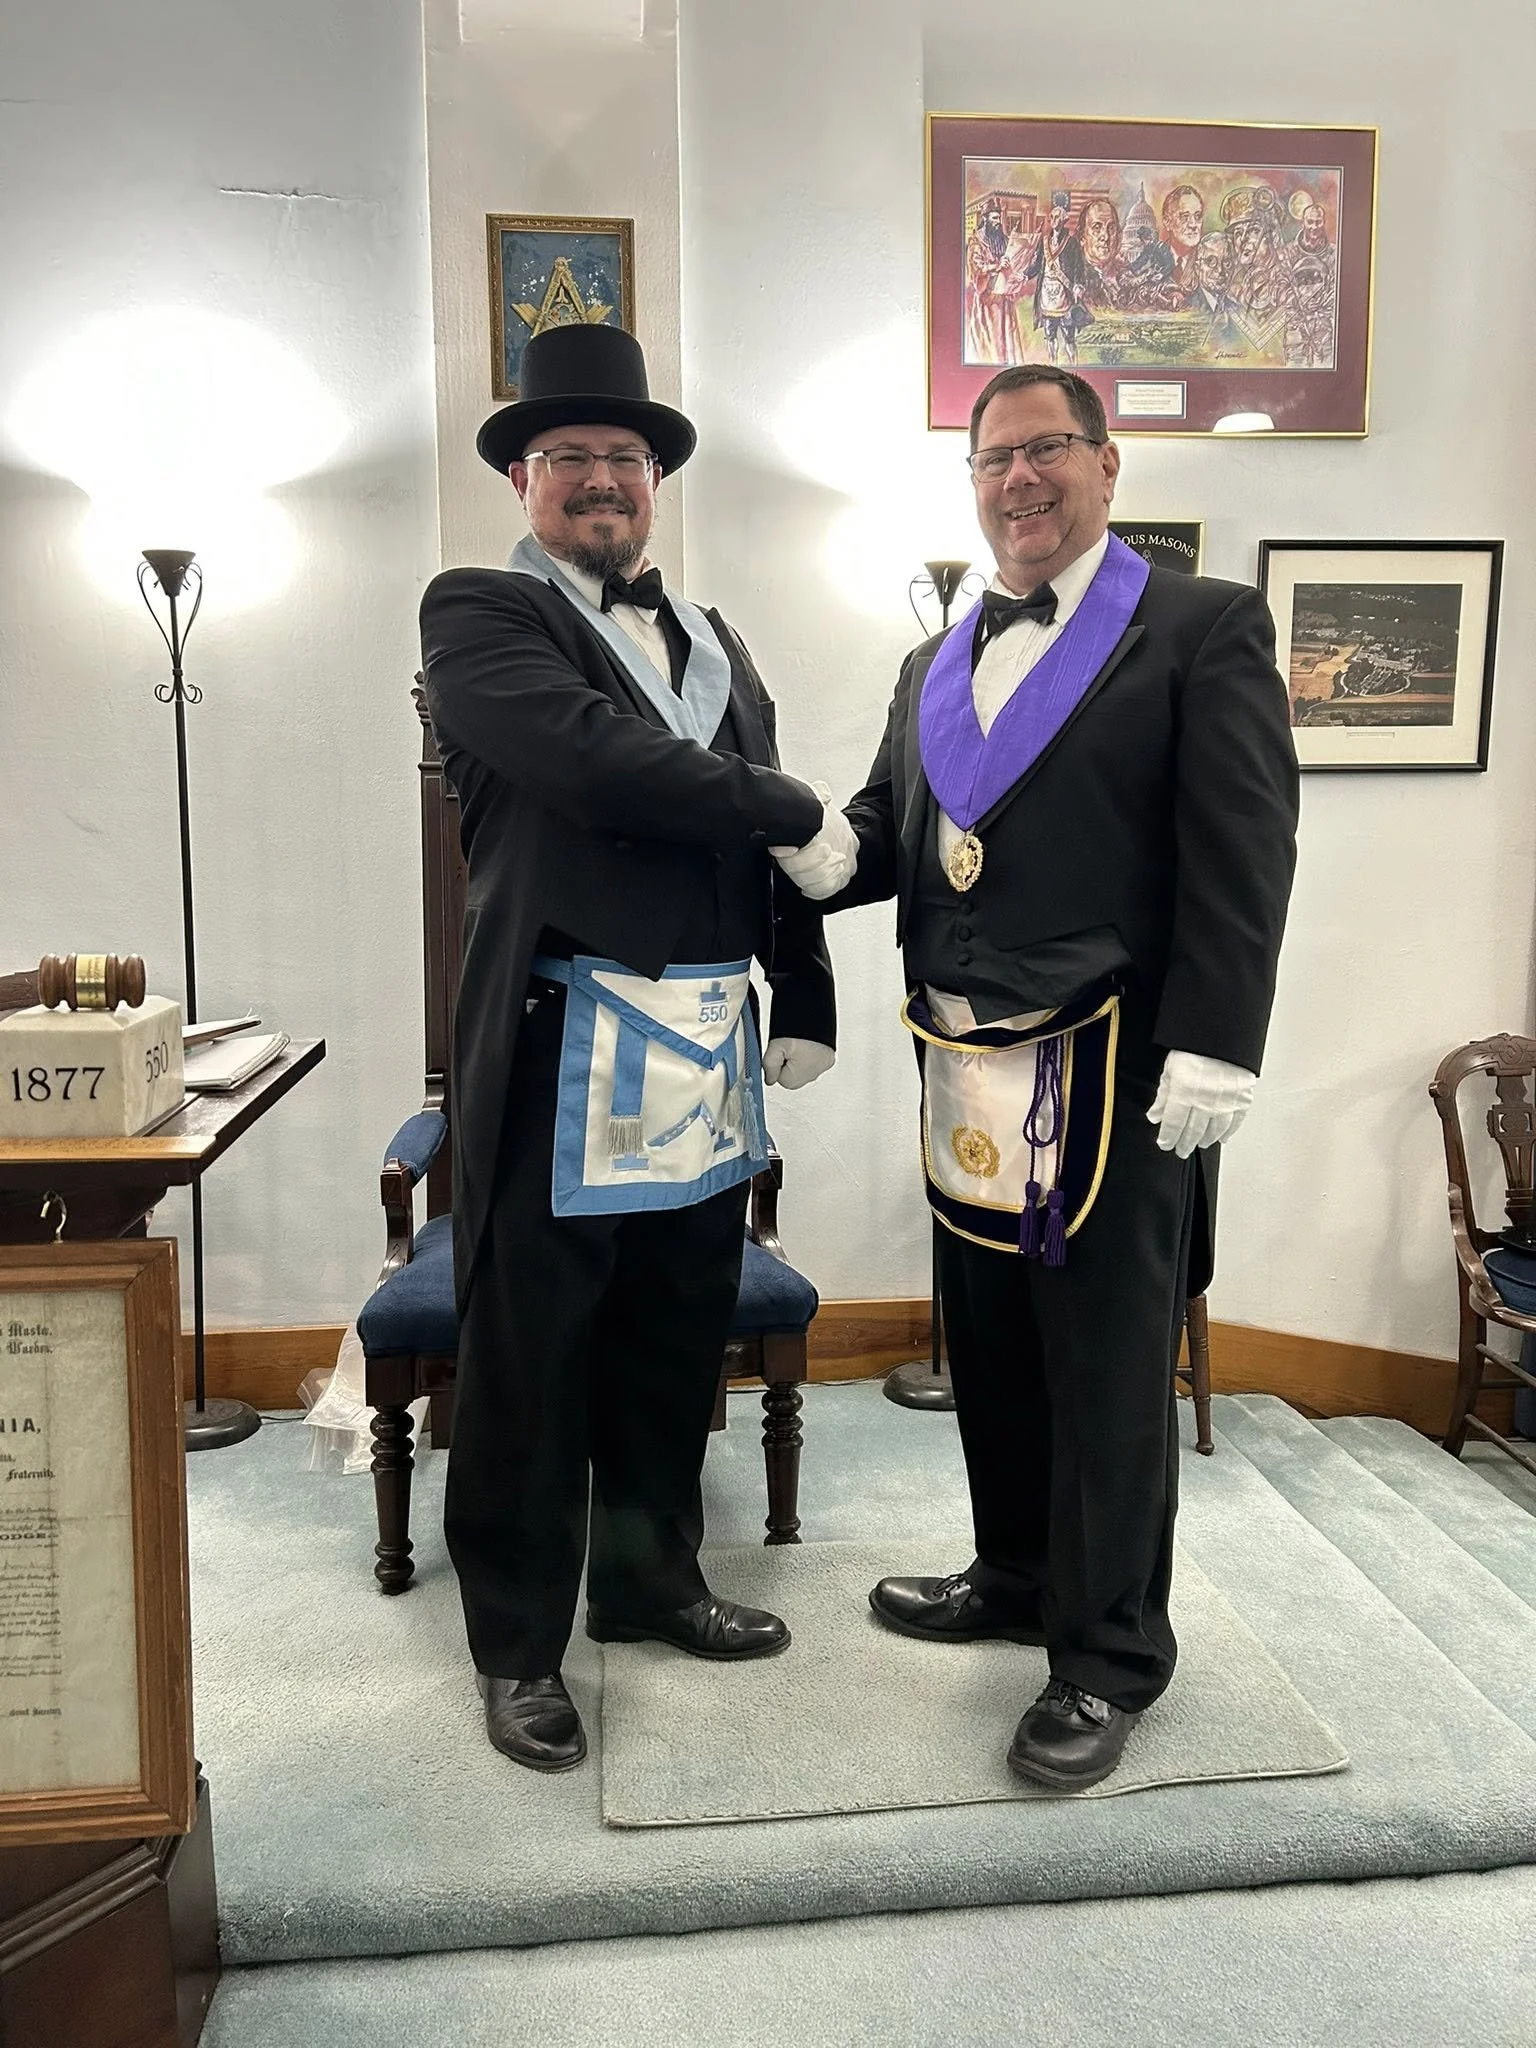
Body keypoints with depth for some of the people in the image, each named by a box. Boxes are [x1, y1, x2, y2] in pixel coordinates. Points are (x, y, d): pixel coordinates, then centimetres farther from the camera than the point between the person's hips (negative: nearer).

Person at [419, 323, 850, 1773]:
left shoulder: (712, 643, 18)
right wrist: (794, 814, -11)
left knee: (675, 1347, 17)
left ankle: (652, 1581, 37)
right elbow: (593, 759, -20)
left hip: (707, 1056, 7)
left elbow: (772, 840, 17)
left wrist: (804, 1001, 10)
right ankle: (519, 1643, 24)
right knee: (530, 1365, 6)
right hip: (562, 1055, -6)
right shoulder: (478, 613, -3)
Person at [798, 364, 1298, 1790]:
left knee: (1108, 1367, 4)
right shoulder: (937, 664, 17)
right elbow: (888, 826, 17)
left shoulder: (1203, 628, -3)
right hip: (971, 1073, 7)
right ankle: (1017, 1577, 40)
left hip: (1113, 1078, -6)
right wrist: (822, 855, -7)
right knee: (989, 1345, 19)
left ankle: (1107, 1660, 22)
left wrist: (1210, 1052, -18)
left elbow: (1244, 854, -11)